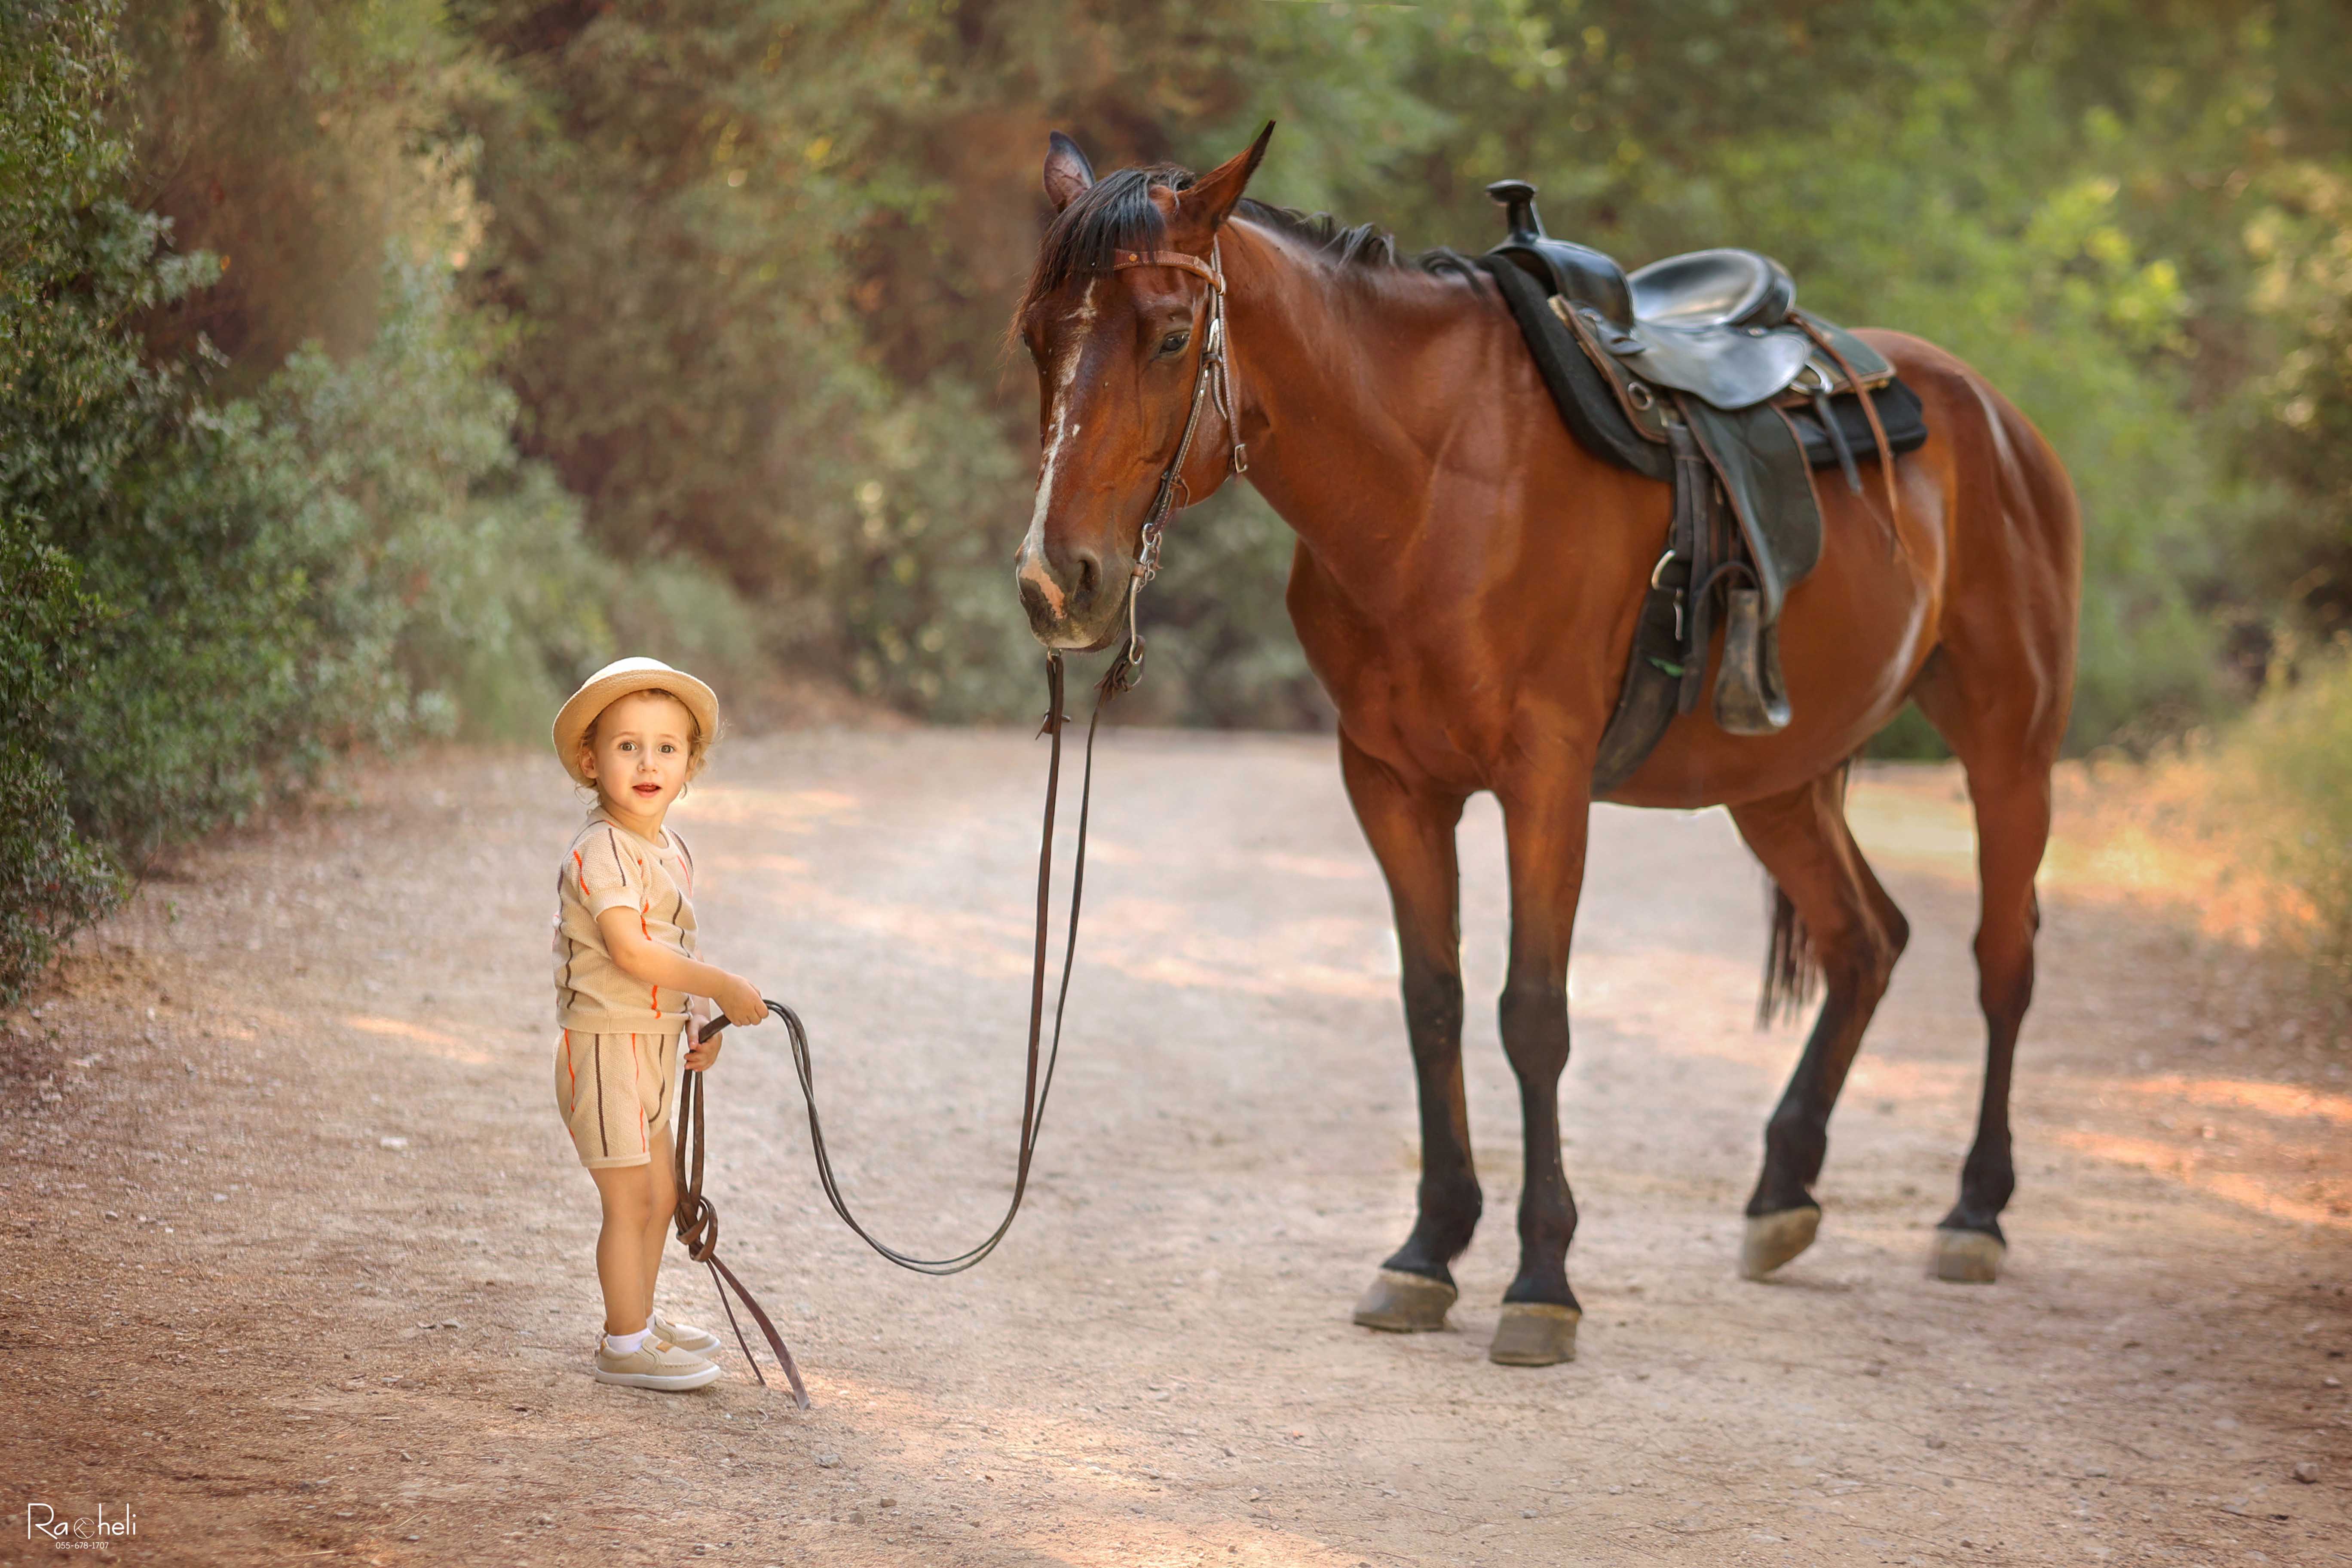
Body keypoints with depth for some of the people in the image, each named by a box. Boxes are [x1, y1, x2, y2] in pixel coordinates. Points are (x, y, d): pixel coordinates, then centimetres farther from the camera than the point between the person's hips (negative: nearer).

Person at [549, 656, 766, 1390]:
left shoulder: (671, 850, 10)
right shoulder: (601, 850, -20)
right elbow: (632, 951, -28)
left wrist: (703, 1022, 8)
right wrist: (725, 988, -23)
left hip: (653, 1042, 9)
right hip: (607, 1040, -9)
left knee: (660, 1193, 19)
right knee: (630, 1198, -5)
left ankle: (638, 1317, 34)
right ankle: (626, 1344, 4)